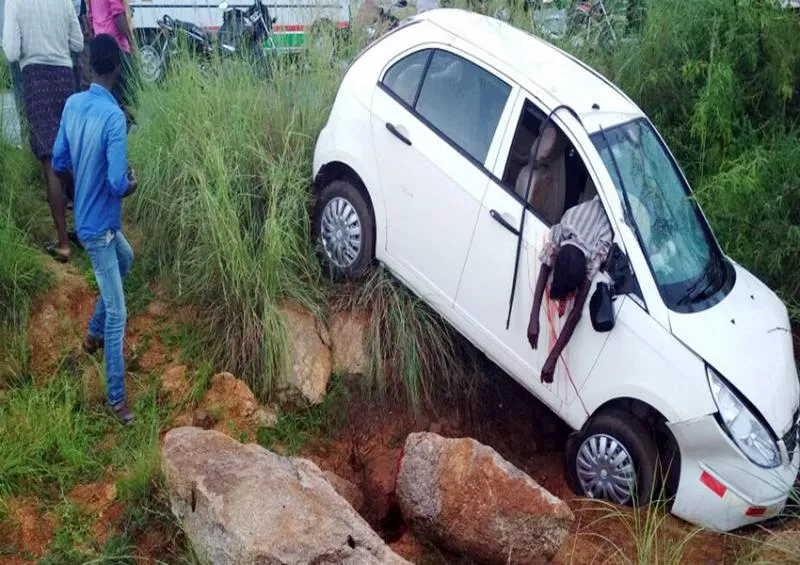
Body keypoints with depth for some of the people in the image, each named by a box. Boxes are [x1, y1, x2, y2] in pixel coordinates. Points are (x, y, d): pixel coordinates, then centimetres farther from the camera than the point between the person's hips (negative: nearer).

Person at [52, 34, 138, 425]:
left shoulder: (72, 104, 0)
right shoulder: (114, 116, -25)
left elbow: (59, 162, 9)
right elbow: (117, 184, -27)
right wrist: (131, 184, -6)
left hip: (87, 218, 9)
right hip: (99, 226, -9)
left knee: (125, 259, 35)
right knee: (117, 314, -1)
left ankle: (94, 334, 42)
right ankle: (116, 398, 8)